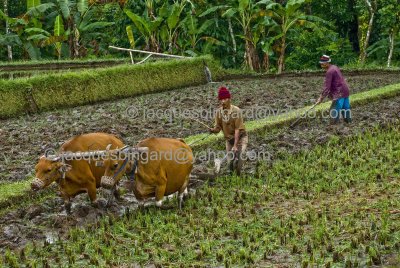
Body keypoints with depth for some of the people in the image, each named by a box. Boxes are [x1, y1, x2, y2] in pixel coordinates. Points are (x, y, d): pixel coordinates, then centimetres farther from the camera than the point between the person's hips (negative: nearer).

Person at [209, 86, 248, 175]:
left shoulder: (236, 111, -23)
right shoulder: (219, 112, -9)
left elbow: (238, 129, -23)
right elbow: (218, 128, -2)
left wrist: (235, 145, -28)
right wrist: (213, 130, -27)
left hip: (240, 137, -4)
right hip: (229, 139, 5)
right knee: (231, 163, 6)